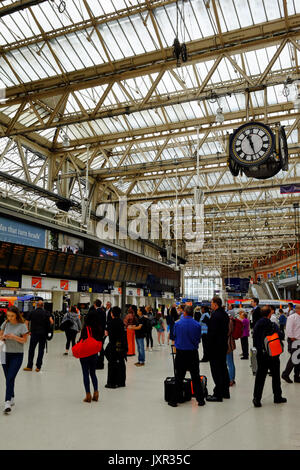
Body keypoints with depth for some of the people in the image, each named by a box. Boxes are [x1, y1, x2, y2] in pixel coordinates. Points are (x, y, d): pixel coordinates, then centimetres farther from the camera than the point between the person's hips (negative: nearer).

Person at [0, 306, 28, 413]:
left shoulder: (22, 326, -9)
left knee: (10, 378, -12)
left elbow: (24, 340, -7)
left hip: (17, 355, -4)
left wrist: (14, 337, -22)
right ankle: (12, 398, 28)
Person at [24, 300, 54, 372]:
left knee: (31, 350, 10)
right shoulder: (46, 313, 0)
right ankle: (38, 367, 8)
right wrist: (47, 327, 8)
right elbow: (51, 322, -10)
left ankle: (29, 366, 13)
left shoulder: (31, 312, 3)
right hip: (43, 334, 0)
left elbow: (26, 323, -2)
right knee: (41, 350, 7)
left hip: (34, 333, 0)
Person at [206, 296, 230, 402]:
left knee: (216, 370, -3)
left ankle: (218, 394, 2)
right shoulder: (225, 314, 9)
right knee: (223, 368, 17)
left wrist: (209, 346, -14)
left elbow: (212, 333, -22)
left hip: (215, 346, -10)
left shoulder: (215, 315, -20)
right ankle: (225, 392, 27)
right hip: (224, 345, 10)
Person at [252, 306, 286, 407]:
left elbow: (254, 339, 1)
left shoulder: (257, 325, -3)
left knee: (260, 377, 7)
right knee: (275, 376, 15)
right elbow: (280, 336, -17)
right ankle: (277, 397, 27)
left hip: (261, 354, 3)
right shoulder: (273, 325, -14)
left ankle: (257, 398, 3)